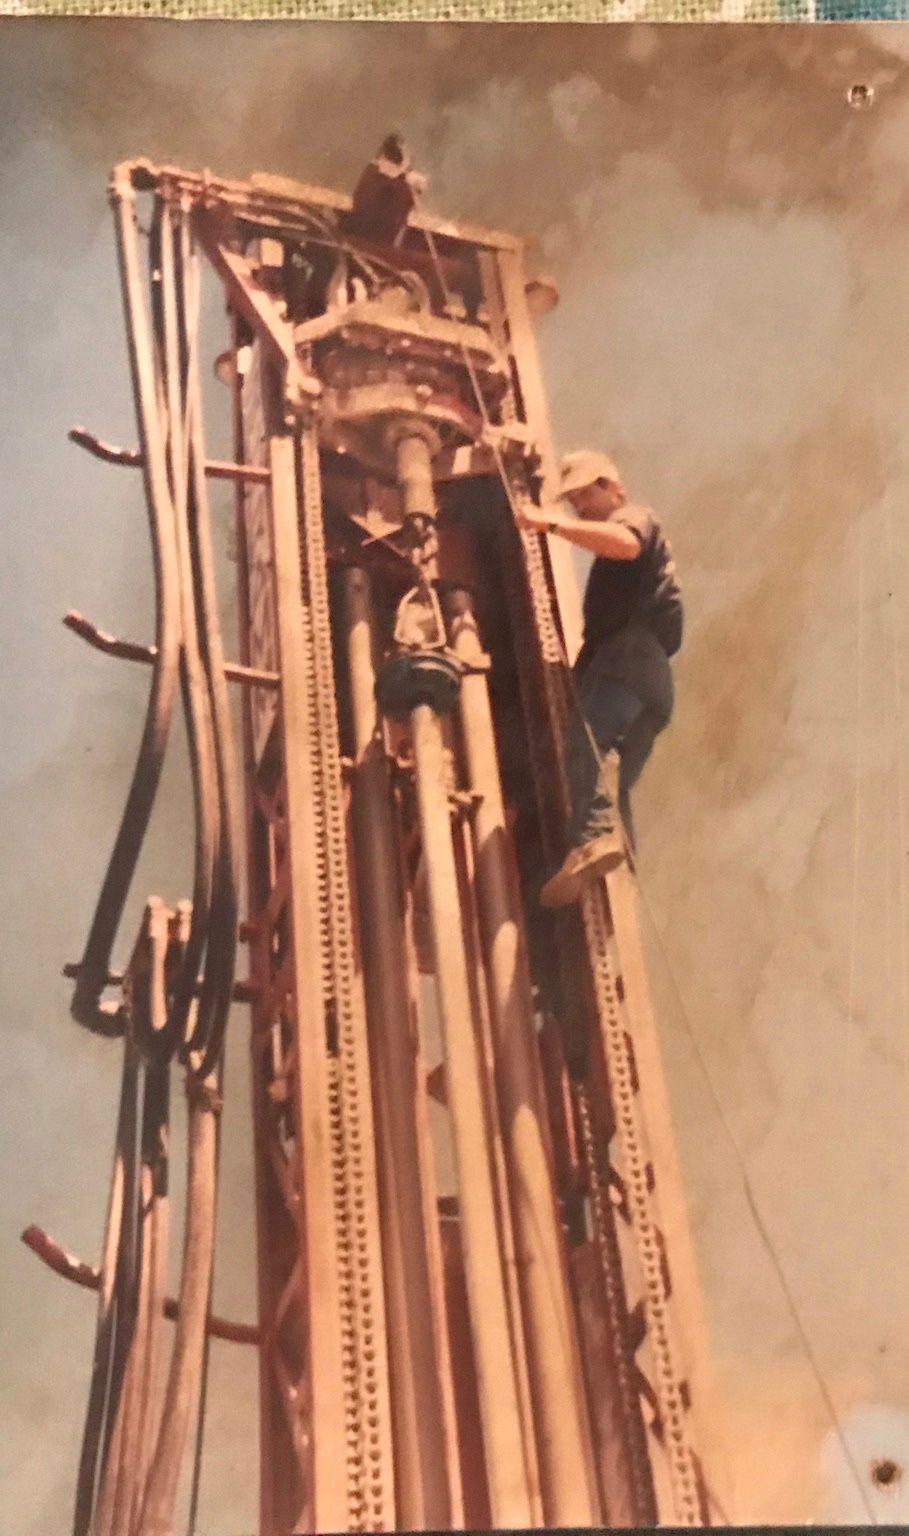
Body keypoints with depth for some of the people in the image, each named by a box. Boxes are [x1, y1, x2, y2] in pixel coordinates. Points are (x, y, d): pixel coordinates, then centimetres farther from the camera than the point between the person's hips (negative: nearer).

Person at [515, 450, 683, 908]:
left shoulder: (635, 517, 11)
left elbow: (625, 544, -15)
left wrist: (553, 524, -18)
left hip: (630, 654, -10)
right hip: (651, 680, 10)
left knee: (586, 740, -32)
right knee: (614, 777, 4)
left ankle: (595, 837, -53)